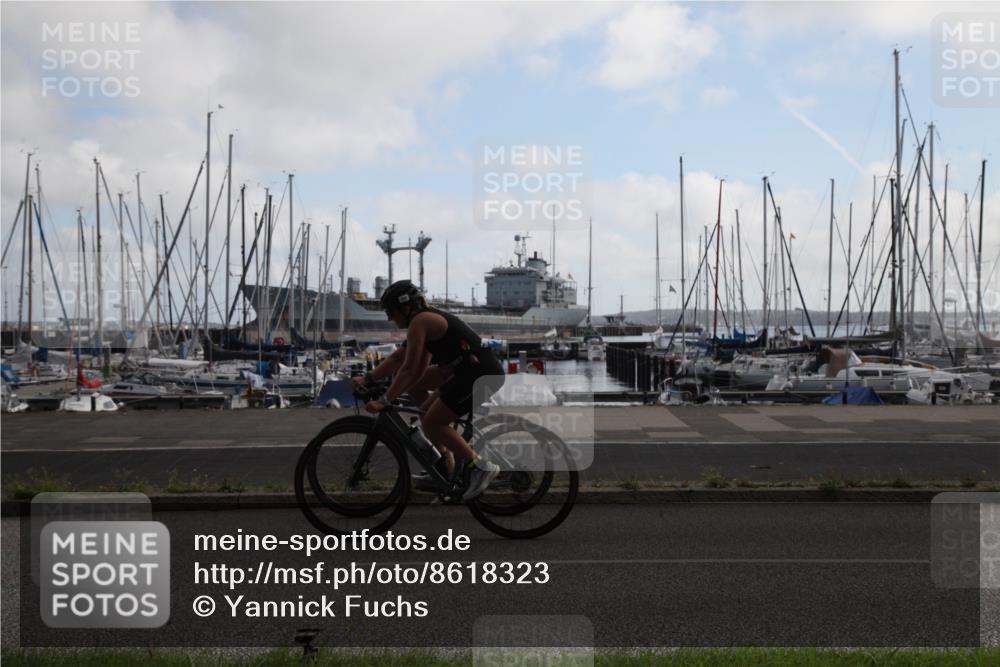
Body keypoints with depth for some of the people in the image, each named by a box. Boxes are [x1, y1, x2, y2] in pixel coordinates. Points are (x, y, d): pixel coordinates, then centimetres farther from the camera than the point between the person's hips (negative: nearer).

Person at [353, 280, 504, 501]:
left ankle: (481, 467, -4)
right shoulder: (428, 320, 18)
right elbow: (397, 358, 24)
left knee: (431, 423, -5)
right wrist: (368, 378, 20)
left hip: (480, 375, -10)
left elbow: (410, 369, -15)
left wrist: (384, 401, -11)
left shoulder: (419, 322, -11)